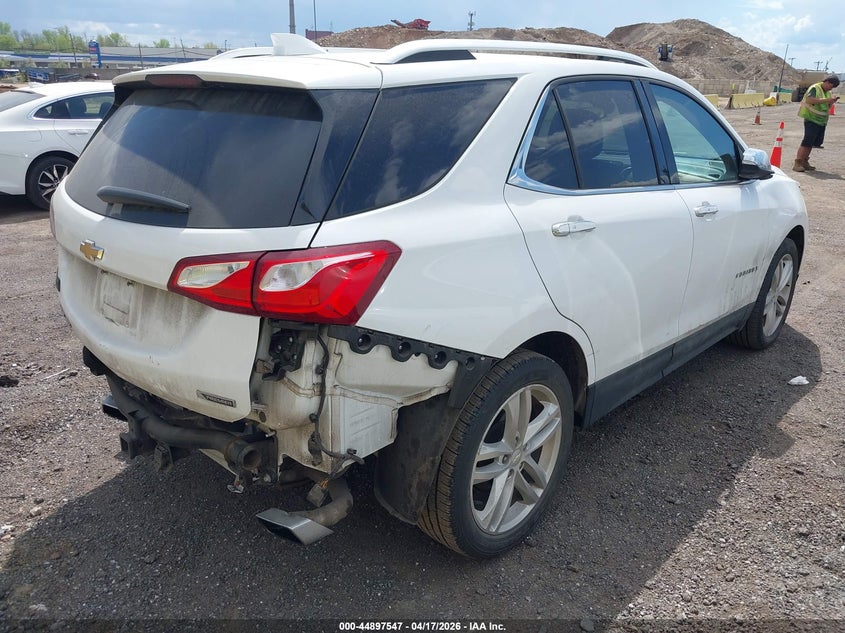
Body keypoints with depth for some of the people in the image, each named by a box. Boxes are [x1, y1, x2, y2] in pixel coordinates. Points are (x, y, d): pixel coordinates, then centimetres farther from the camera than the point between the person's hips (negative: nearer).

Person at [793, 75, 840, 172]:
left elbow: (827, 106, 24)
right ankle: (797, 163, -17)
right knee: (807, 141, -15)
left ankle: (804, 162, 17)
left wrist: (832, 101, 2)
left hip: (822, 121, 9)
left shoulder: (828, 92, 16)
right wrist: (827, 100, -27)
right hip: (812, 119, -9)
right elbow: (810, 100, -27)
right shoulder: (815, 88, -9)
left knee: (814, 142, 10)